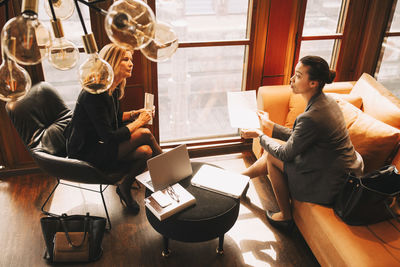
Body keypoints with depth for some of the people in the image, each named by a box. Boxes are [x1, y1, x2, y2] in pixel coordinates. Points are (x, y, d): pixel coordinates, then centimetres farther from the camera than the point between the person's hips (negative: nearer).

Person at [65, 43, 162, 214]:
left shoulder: (113, 89, 3)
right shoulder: (94, 94, -24)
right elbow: (109, 137, -26)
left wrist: (135, 113, 2)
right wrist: (139, 122, -15)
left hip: (101, 146, 9)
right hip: (86, 154, -9)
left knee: (145, 152, -15)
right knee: (145, 135, -21)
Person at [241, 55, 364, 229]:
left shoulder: (311, 117, -30)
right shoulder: (327, 101, -1)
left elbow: (286, 154, -15)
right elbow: (298, 136, 10)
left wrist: (259, 135, -1)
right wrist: (270, 126, 14)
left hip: (332, 185, -9)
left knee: (272, 157, 1)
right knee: (273, 151, 11)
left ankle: (285, 216, 17)